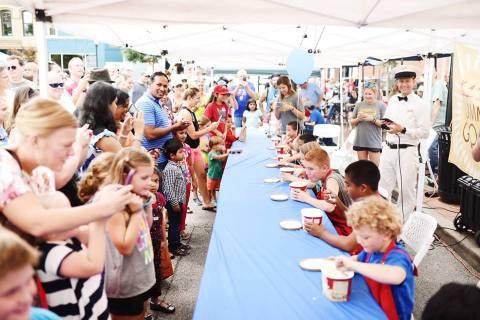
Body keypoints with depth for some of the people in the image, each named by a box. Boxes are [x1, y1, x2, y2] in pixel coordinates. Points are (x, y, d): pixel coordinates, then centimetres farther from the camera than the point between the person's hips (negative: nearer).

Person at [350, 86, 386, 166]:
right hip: (360, 141, 3)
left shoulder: (381, 105, 1)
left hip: (374, 142, -3)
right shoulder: (359, 105, 9)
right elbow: (352, 122, 12)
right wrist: (358, 119, -7)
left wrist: (373, 119, -16)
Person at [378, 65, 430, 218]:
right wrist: (385, 123, 0)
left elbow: (425, 132, -12)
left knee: (406, 189, 6)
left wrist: (403, 130, -21)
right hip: (388, 149, 6)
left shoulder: (420, 104, -7)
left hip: (407, 152, -5)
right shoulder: (392, 100, 10)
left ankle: (404, 222, 20)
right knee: (382, 187, 13)